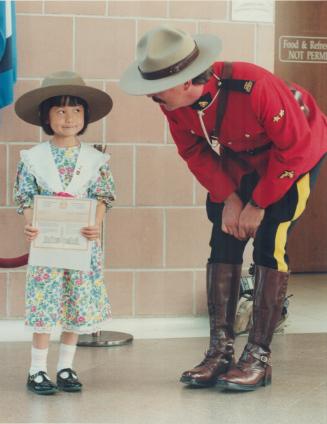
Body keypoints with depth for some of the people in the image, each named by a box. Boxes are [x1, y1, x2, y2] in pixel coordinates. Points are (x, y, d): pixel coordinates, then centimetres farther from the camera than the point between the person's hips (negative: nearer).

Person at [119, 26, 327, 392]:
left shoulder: (253, 87, -41)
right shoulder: (172, 102, -21)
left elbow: (294, 148, -28)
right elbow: (194, 152, -4)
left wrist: (258, 204, -22)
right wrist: (228, 198, -15)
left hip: (295, 155, -6)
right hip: (239, 163, 6)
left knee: (269, 245, -16)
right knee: (223, 243, -2)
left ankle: (259, 357, -10)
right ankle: (220, 351, 3)